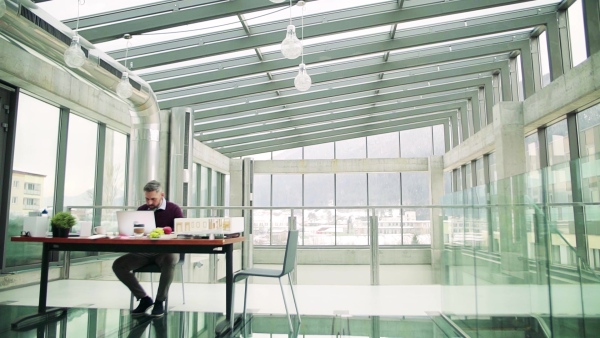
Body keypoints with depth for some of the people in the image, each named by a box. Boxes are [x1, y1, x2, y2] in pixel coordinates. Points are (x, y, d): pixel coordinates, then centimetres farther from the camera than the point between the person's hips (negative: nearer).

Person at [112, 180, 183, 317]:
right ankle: (144, 298, -5)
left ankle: (160, 301, -20)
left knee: (170, 260, -39)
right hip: (144, 251, 5)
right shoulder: (141, 210, 11)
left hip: (166, 250, -4)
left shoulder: (174, 209, -1)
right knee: (118, 265, -16)